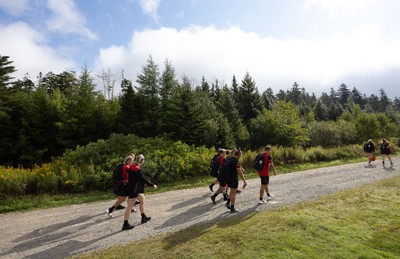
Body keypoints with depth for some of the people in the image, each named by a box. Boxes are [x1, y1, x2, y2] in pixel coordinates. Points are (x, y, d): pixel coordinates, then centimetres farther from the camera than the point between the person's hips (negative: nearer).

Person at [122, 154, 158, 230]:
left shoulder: (132, 167, 8)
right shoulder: (137, 169, -21)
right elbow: (143, 179, -21)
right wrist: (152, 185, -12)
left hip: (136, 189, 10)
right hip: (134, 190, -10)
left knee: (143, 200, 20)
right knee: (130, 206, -1)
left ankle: (144, 217, 30)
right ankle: (125, 225, 8)